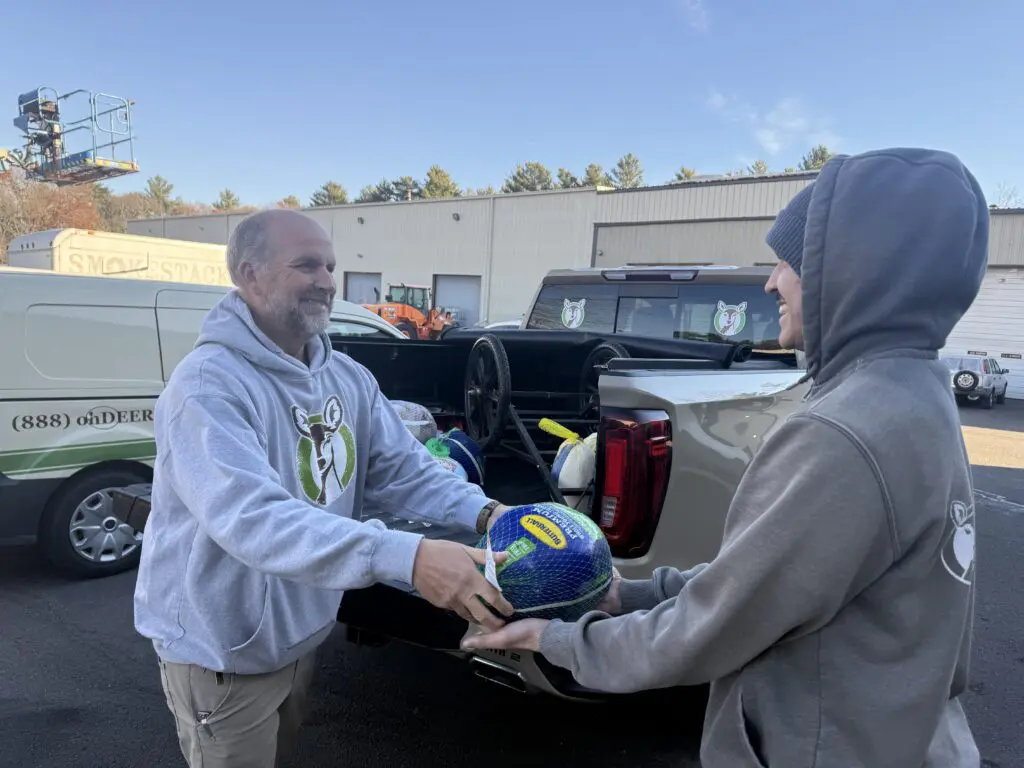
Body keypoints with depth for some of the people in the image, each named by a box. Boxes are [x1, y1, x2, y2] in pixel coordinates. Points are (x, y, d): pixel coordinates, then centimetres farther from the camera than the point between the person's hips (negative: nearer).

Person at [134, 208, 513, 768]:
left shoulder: (348, 377, -3)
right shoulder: (208, 385, -28)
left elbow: (403, 470, -4)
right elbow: (250, 518, -40)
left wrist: (484, 512, -23)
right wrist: (407, 556, -50)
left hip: (301, 634, 7)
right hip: (222, 648, -7)